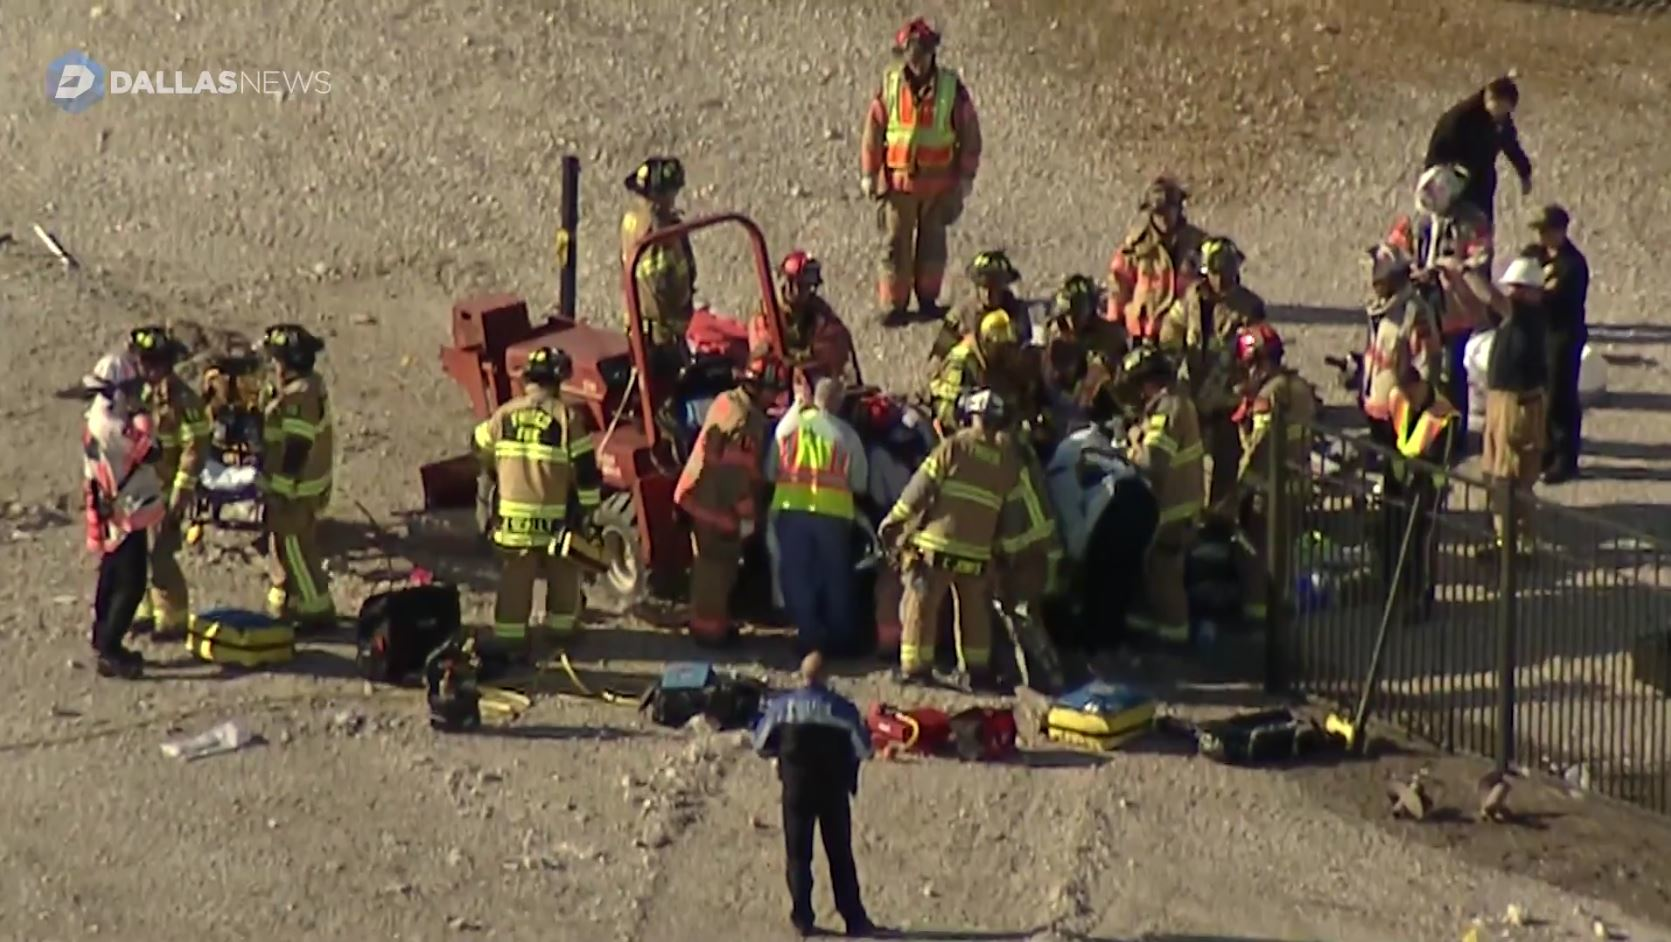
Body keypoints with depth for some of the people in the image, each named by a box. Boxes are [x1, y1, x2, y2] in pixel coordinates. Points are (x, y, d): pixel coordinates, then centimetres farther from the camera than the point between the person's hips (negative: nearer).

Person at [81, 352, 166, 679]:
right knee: (130, 585, -7)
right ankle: (108, 652, -7)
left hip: (114, 514, 10)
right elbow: (148, 451, -28)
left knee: (112, 580, 19)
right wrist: (141, 417, -19)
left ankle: (105, 643, 28)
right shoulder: (110, 426, -26)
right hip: (124, 515, -10)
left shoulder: (99, 419, 6)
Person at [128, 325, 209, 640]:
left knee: (160, 555, -7)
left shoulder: (182, 400, -19)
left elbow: (195, 449, -19)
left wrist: (180, 496, -20)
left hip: (167, 491, -8)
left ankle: (173, 620, 5)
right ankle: (149, 612, 28)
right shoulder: (145, 395, 7)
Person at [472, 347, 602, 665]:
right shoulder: (567, 418, -10)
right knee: (562, 575, 18)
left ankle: (509, 639, 5)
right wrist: (588, 507, 2)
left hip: (512, 513, 2)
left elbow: (482, 451, 17)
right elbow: (585, 468, -9)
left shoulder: (503, 415, 0)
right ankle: (561, 629, 28)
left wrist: (496, 478, 36)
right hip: (556, 516, -2)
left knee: (515, 577, 7)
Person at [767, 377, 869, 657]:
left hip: (791, 508, 0)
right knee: (836, 579, 12)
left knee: (796, 575, 9)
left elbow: (771, 471, 8)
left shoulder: (789, 424, 4)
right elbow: (859, 483, 4)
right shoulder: (846, 434, 2)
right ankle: (840, 639, 15)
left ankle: (809, 635, 3)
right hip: (833, 511, 0)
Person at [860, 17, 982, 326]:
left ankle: (928, 299, 22)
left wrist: (966, 176, 1)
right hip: (898, 179, 0)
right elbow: (873, 131, 2)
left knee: (932, 241, 10)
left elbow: (969, 133, 1)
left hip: (938, 181, 0)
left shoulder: (952, 88, -5)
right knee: (896, 242, 1)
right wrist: (868, 173, 0)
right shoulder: (889, 86, -4)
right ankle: (893, 304, 7)